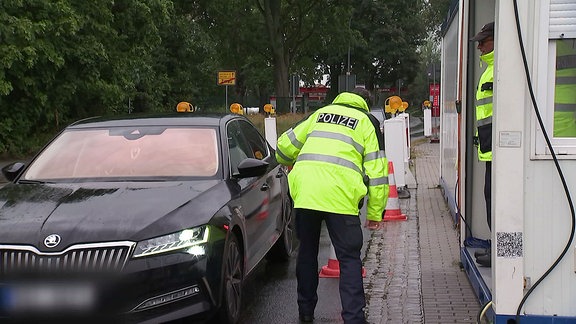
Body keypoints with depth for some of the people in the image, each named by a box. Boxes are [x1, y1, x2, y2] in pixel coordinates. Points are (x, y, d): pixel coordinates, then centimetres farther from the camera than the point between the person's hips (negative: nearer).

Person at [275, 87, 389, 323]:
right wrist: (375, 213, 13)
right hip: (340, 196, -3)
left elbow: (285, 145, 28)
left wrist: (288, 163, 52)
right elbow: (377, 170, 9)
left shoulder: (320, 114, 26)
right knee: (349, 259, 3)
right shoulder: (367, 122, 16)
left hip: (304, 191, 3)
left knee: (307, 253, 19)